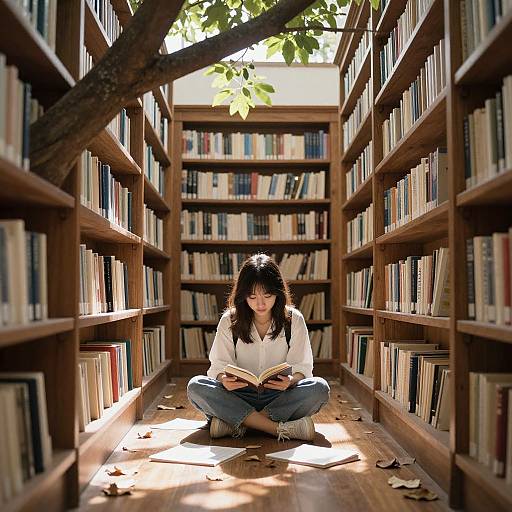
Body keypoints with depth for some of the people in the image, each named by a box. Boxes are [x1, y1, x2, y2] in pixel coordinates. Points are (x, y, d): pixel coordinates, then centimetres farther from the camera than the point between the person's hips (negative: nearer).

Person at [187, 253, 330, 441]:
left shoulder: (293, 319, 1)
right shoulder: (229, 321, 2)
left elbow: (302, 368, -2)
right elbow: (219, 365, -1)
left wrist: (291, 381, -26)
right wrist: (224, 379, -26)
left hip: (279, 397, 0)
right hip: (239, 397, 0)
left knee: (319, 388, -28)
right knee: (195, 386, -27)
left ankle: (236, 424, -28)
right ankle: (279, 428, -31)